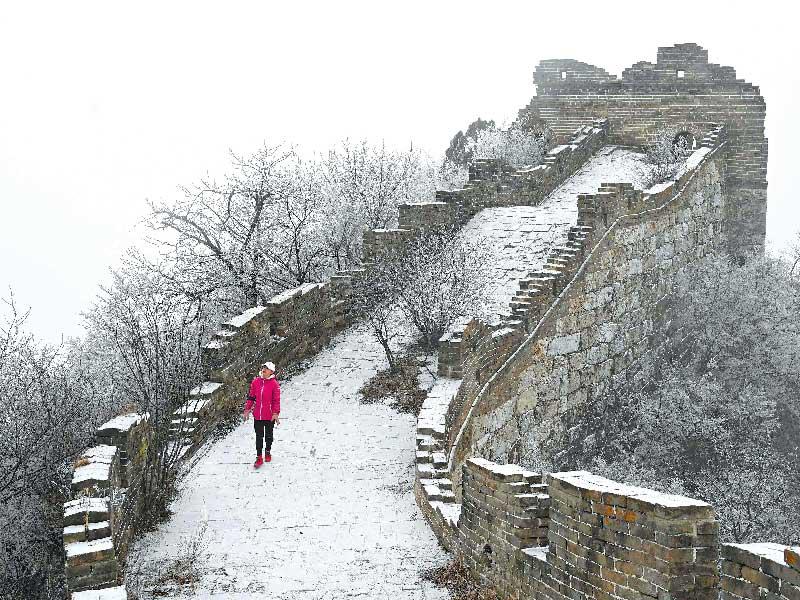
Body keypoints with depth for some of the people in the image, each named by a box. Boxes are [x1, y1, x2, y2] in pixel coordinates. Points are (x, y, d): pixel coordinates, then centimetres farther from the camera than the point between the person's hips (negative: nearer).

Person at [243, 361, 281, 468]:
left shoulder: (274, 384, -10)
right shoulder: (255, 382, 0)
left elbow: (276, 400, -8)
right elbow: (251, 397, 8)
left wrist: (276, 413, -12)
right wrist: (247, 409, 6)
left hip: (270, 416, -2)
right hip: (257, 415, 2)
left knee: (268, 435, 15)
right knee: (259, 436, 4)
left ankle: (268, 452, 35)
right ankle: (259, 457, 9)